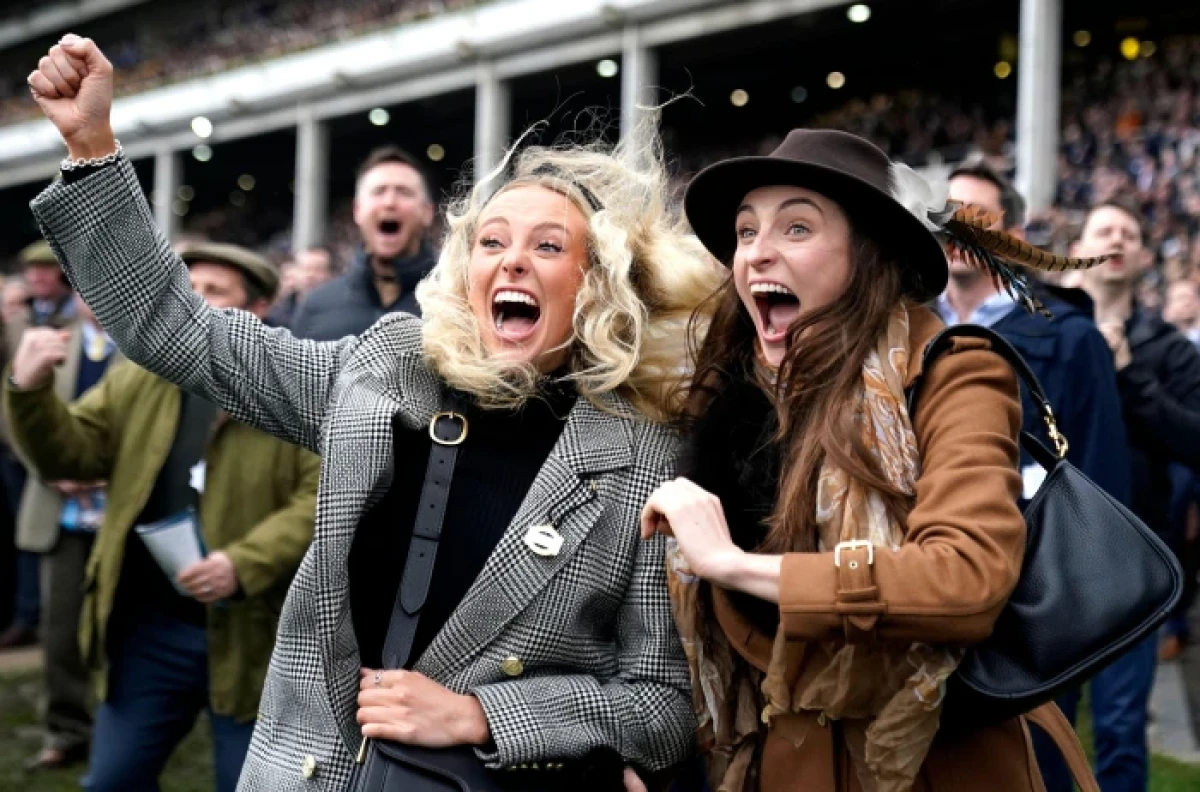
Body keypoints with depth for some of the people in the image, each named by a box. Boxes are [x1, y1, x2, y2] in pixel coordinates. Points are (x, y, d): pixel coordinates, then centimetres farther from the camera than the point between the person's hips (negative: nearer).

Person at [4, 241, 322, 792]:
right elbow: (70, 454, 4)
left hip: (248, 633, -4)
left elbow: (325, 498, -15)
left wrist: (245, 565, -25)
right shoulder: (138, 379, 8)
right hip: (147, 627, 4)